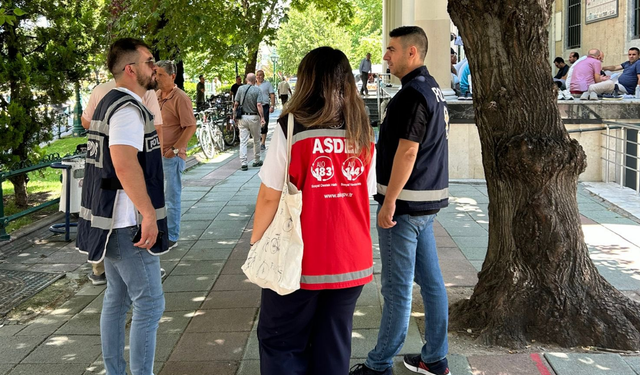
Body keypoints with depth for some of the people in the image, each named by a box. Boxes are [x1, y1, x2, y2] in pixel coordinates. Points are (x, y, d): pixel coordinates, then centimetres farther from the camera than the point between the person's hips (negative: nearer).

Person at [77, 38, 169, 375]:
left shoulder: (108, 102, 15)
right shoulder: (128, 109, -18)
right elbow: (125, 163, -31)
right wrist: (149, 214, -29)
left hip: (111, 221, 10)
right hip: (128, 224, -10)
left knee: (117, 299, 17)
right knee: (149, 304, -4)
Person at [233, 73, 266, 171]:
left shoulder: (240, 88, 0)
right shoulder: (257, 90, -7)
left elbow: (236, 103, 0)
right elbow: (259, 105, -16)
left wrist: (234, 115, 10)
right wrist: (262, 117, -15)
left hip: (242, 117, 2)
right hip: (254, 117, -2)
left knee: (243, 141, 0)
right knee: (256, 140, 15)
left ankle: (243, 163, -8)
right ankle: (256, 161, 24)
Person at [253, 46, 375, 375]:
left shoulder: (292, 127, -11)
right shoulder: (363, 134, 3)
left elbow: (270, 196, -9)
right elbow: (365, 196, 9)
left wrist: (255, 241, 3)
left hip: (300, 261, -4)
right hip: (352, 261, 4)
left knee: (282, 346, 12)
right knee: (334, 347, 15)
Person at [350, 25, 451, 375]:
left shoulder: (412, 94, -17)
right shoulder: (433, 89, 14)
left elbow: (407, 151, -22)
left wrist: (389, 202, -19)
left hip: (405, 203, -10)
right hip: (428, 201, 10)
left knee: (397, 287, -1)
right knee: (430, 280, 13)